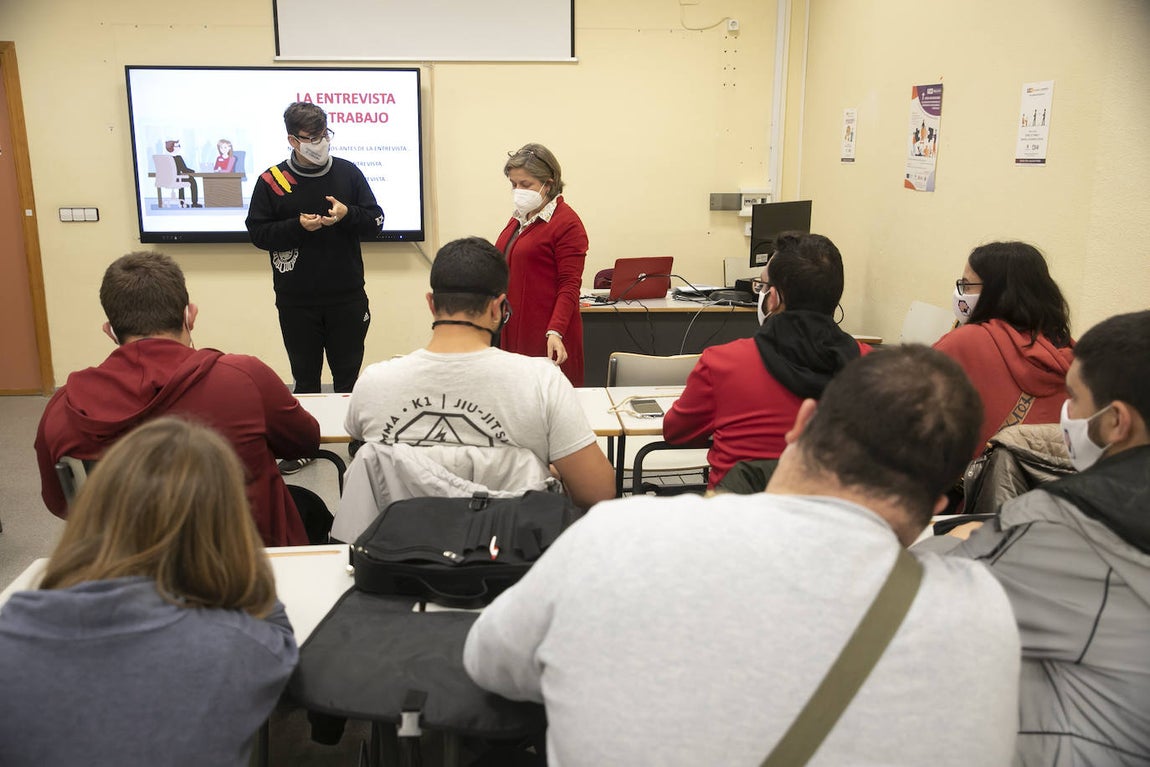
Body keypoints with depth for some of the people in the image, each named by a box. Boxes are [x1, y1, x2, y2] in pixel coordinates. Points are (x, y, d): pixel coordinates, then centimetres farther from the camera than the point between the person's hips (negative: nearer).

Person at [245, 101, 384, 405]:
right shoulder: (271, 180, -1)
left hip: (347, 297, 1)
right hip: (296, 300, -1)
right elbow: (257, 233, -1)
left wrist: (347, 214, -15)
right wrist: (297, 226, -16)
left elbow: (376, 221, 5)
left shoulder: (348, 172, 3)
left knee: (348, 376, 10)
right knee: (305, 378, 10)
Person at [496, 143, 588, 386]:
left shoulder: (566, 223, -8)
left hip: (548, 339, -7)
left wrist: (555, 332, -24)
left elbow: (569, 286, -14)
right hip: (512, 333, 7)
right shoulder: (519, 218, 16)